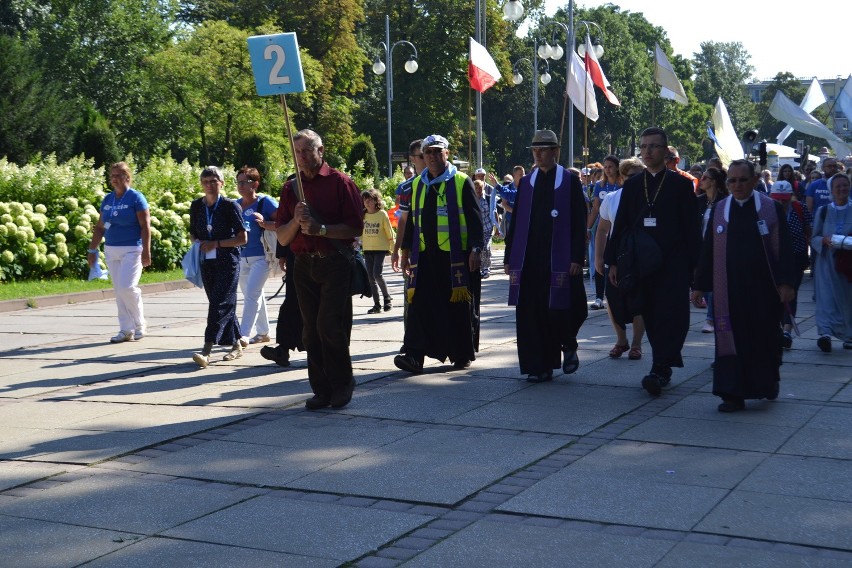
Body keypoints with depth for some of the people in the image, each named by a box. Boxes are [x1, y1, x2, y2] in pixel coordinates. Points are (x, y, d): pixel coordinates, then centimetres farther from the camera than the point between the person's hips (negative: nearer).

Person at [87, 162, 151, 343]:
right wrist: (92, 250, 14)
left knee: (127, 287, -15)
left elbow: (145, 226, -10)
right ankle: (126, 330, 11)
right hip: (111, 250, 6)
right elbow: (100, 227, 17)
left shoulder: (136, 198, -5)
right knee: (119, 291, 6)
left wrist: (146, 251, -17)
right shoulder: (107, 199, 12)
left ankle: (140, 325, 4)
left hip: (131, 250, -6)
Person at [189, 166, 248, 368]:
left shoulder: (230, 206, -6)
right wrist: (199, 244, -1)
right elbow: (193, 233, 21)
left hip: (228, 262, -5)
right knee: (224, 305, 11)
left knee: (220, 305, -13)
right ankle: (236, 345, 24)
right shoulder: (196, 206, 8)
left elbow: (242, 238, -7)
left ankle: (207, 350, -19)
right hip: (206, 262, 5)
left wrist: (216, 244, -13)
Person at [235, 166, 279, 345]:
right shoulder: (235, 205, 9)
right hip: (242, 257, 7)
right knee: (254, 295, 15)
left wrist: (265, 224, -26)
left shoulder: (265, 202, -8)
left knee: (252, 293, -15)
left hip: (261, 256, -7)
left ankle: (244, 334, -16)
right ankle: (263, 332, 28)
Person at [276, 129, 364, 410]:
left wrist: (321, 228, -16)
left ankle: (343, 382, 7)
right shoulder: (290, 188, 13)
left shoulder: (340, 182, -1)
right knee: (311, 331, 6)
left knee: (330, 325, -11)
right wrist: (297, 221, -10)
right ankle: (322, 389, 14)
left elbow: (356, 228, -6)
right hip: (304, 265, 5)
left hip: (335, 263, -5)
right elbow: (282, 238, 10)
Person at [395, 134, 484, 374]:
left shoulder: (461, 182, 1)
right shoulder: (417, 184, 14)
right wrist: (406, 249, 16)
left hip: (456, 256, -3)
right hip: (425, 255, 4)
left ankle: (462, 354, 16)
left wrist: (475, 249, -10)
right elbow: (412, 219, 20)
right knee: (420, 304, -6)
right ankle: (415, 355, -9)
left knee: (459, 306, 4)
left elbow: (474, 219, -2)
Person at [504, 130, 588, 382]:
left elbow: (579, 223, -2)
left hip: (559, 260, -3)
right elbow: (516, 222, 12)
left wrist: (577, 258, -10)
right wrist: (510, 257, 7)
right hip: (529, 260, 4)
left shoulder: (570, 182, 1)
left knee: (561, 309, -3)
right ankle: (539, 366, 8)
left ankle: (568, 344, 28)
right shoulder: (526, 183, 12)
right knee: (531, 313, 1)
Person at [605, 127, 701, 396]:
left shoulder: (680, 184, 2)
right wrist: (614, 261, 6)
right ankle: (665, 367, 17)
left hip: (673, 263, -4)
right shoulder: (632, 185, 12)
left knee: (670, 316, -11)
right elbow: (620, 225, 12)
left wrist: (694, 264, -5)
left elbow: (691, 227, 1)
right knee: (651, 318, 6)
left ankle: (659, 370, -15)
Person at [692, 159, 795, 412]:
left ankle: (768, 382, 34)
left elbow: (784, 248, -2)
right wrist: (700, 285, 4)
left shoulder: (772, 208, -1)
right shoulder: (718, 210, 5)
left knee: (765, 337, 10)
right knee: (731, 339, -1)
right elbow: (707, 250, 6)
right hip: (728, 289, 1)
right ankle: (733, 395, 3)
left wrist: (785, 283, -9)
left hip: (763, 287, -1)